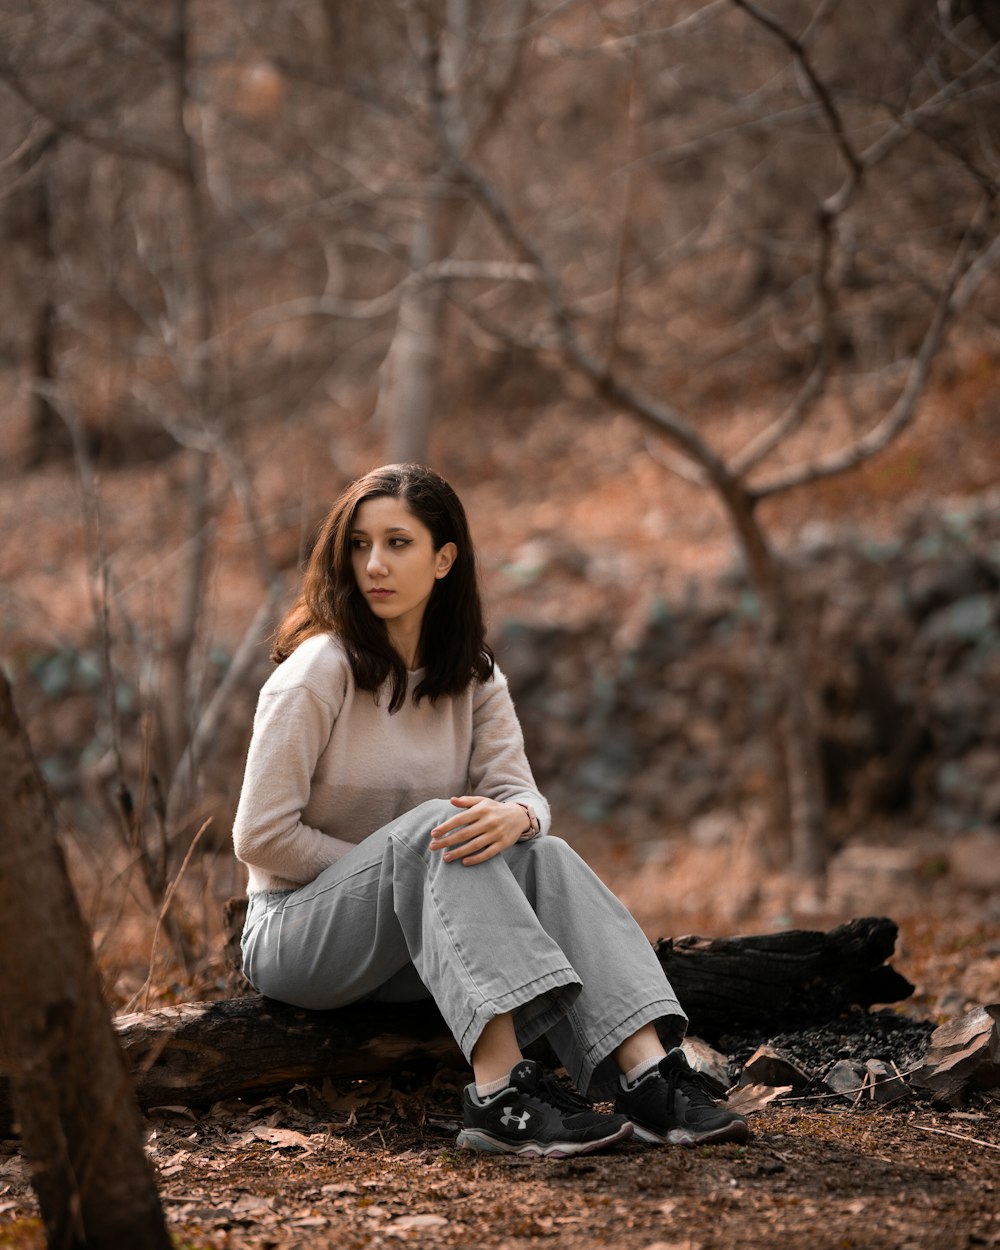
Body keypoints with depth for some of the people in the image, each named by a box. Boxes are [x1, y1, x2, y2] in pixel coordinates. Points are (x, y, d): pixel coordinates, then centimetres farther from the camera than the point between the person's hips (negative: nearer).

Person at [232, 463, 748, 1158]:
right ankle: (501, 1096, -47)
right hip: (297, 934, -5)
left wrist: (513, 817, -30)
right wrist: (402, 863, -14)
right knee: (432, 828, -33)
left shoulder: (473, 676, 6)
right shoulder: (319, 669, -12)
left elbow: (525, 795, -5)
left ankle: (647, 1074, -39)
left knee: (542, 856, -23)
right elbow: (260, 838, -15)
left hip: (418, 947, 5)